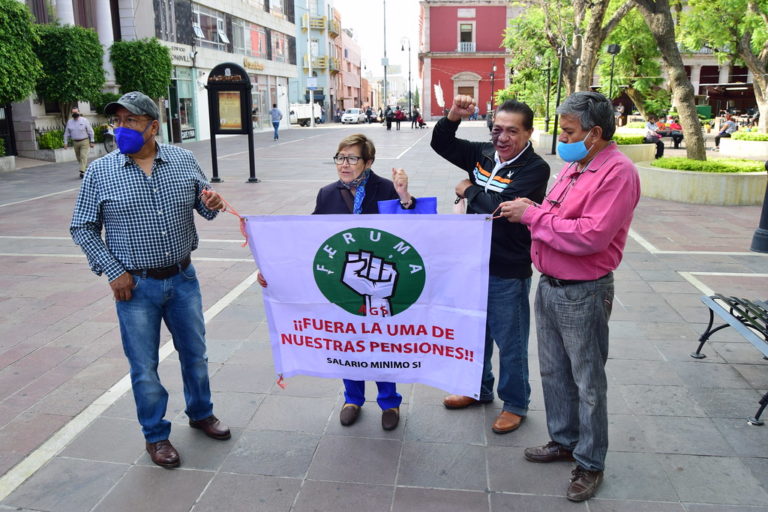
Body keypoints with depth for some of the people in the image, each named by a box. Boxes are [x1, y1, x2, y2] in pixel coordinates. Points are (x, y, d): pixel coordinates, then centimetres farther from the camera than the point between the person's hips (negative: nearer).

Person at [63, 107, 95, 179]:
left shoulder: (84, 120, -1)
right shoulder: (69, 122, 9)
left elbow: (90, 131, 0)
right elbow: (67, 133, 13)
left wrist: (91, 142, -3)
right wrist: (66, 142, 7)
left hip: (84, 141, -4)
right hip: (75, 142, 4)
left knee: (83, 156, -13)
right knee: (79, 158, 8)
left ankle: (82, 171, -18)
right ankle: (87, 167, 24)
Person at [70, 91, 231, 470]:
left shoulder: (184, 161, -1)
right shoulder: (100, 172, -6)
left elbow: (204, 206, 10)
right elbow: (82, 228, 0)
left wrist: (212, 204, -15)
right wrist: (113, 271, -9)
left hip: (183, 278, 2)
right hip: (135, 286, -2)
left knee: (195, 353, 17)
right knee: (144, 366, 9)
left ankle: (201, 413, 42)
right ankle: (156, 435, 30)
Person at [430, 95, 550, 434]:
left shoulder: (535, 168, -17)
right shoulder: (484, 154, 3)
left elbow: (499, 206, -29)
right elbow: (441, 144, 11)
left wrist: (468, 190, -12)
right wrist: (453, 116, -8)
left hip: (508, 272, -7)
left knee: (510, 342, 8)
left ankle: (515, 404, 29)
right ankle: (479, 389, 43)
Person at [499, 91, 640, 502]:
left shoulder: (617, 172, -18)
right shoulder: (573, 166, 10)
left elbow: (591, 237, -27)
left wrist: (534, 215, -20)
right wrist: (529, 210, 1)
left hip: (584, 294, -9)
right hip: (549, 285, 9)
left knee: (588, 383, 7)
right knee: (553, 371, 20)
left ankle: (590, 463, 23)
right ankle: (563, 440, 38)